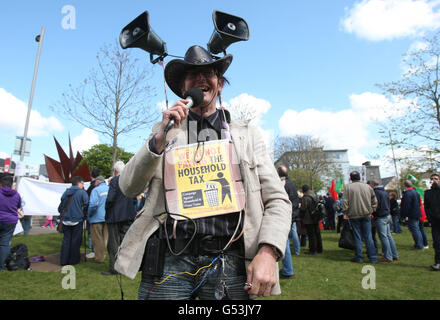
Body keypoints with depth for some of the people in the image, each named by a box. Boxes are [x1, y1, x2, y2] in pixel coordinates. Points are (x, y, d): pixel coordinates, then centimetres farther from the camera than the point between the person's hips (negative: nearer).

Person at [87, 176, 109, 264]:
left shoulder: (96, 190, -12)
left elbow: (93, 204, -21)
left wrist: (89, 214, -6)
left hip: (97, 218, -5)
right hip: (107, 218, 6)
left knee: (97, 239, 5)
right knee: (105, 238, 15)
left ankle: (99, 258, 10)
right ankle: (103, 255, 23)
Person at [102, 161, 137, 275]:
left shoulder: (114, 181, -12)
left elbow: (110, 199, -19)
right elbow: (134, 200, 9)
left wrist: (106, 210, -3)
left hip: (115, 216, -6)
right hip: (128, 216, 6)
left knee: (113, 244, 5)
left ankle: (113, 268, 10)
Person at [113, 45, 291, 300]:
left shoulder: (248, 135, 9)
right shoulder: (166, 130, 11)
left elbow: (277, 200, 4)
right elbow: (129, 188, 2)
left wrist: (268, 252, -13)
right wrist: (160, 139, -12)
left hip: (229, 263, 1)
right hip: (169, 262, 0)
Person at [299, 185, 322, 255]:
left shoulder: (305, 198, -16)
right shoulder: (314, 196, 11)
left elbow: (303, 208, -19)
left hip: (309, 220, -8)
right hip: (316, 219, 8)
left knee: (311, 234, -3)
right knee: (317, 233, 14)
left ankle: (313, 250, 1)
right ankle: (319, 249, 23)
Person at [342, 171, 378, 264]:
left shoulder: (348, 187, -6)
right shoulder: (368, 187, 5)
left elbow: (345, 202, -9)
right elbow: (374, 201, 10)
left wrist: (345, 213, 1)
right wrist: (371, 211, 18)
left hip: (354, 215, -2)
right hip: (366, 215, 3)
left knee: (357, 237, 5)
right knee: (368, 236, 8)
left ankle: (358, 257, 11)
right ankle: (373, 258, 11)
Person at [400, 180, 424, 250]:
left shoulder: (407, 194, -20)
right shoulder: (415, 192, 12)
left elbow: (406, 206, -22)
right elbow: (418, 203, 22)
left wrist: (405, 216, -17)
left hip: (411, 215, -10)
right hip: (416, 214, 10)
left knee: (414, 230, -4)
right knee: (417, 229, 17)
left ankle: (419, 246, 0)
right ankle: (420, 245, 25)